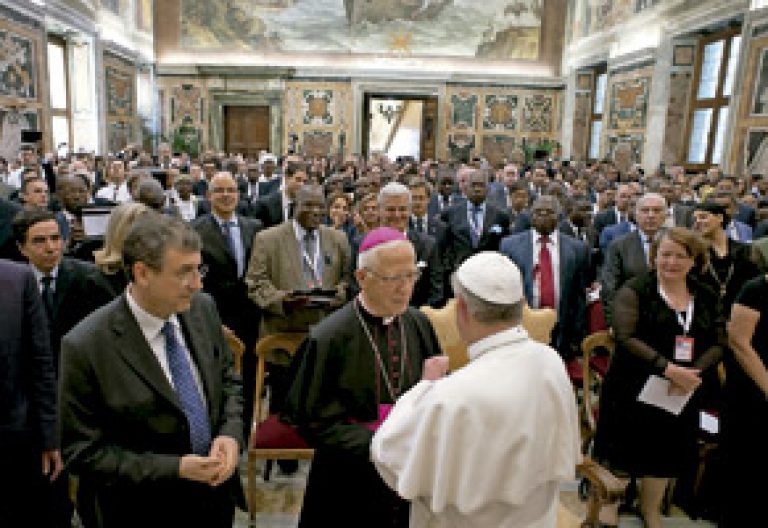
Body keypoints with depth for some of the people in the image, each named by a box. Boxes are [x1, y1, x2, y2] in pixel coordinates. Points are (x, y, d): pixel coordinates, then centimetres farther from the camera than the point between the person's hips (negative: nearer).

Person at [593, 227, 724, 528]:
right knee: (624, 450, 7)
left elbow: (717, 344, 2)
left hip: (681, 392, 4)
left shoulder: (706, 299, 7)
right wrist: (667, 368, -25)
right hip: (632, 388, -4)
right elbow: (625, 337, -19)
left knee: (665, 453, 17)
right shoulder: (634, 291, -9)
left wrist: (694, 373, -15)